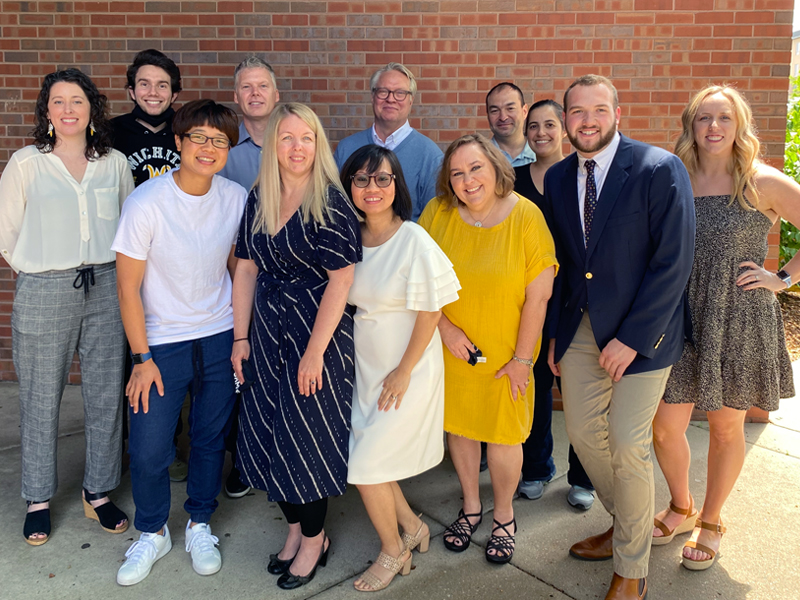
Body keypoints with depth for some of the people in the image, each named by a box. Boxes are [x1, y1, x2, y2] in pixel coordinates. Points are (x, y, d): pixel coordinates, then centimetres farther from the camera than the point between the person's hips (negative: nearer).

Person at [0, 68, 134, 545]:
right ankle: (39, 499, 25)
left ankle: (99, 493, 25)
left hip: (105, 289, 2)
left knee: (106, 396, 8)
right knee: (41, 400, 7)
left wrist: (107, 270, 8)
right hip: (44, 293, -2)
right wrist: (39, 271, 5)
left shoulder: (115, 163, 6)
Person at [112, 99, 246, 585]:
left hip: (220, 339, 3)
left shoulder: (236, 199, -4)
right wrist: (142, 358, -9)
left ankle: (200, 526, 36)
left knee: (211, 439, 13)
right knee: (149, 450, 1)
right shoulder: (146, 203, -15)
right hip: (162, 343, -2)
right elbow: (129, 287, -10)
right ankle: (153, 534, 29)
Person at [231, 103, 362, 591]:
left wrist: (314, 350, -19)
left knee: (306, 435, 4)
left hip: (318, 332, -6)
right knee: (269, 433, 13)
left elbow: (341, 280, -18)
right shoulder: (258, 199, 6)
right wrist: (241, 337, 6)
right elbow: (247, 269, 8)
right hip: (267, 333, 6)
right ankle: (295, 528, 34)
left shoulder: (330, 203, -13)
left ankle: (314, 540, 26)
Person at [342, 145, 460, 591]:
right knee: (364, 451, 11)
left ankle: (393, 552, 24)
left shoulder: (414, 240, -18)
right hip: (364, 365, 6)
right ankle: (413, 526, 36)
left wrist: (403, 372, -13)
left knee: (366, 463, -1)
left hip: (408, 368, -6)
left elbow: (430, 312, -15)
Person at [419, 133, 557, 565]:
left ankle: (503, 515, 35)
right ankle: (471, 507, 40)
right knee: (458, 426, 16)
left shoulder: (526, 217, -15)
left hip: (504, 353, -2)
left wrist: (522, 358, -13)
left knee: (503, 436, 9)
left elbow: (538, 296, -13)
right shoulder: (438, 213, -7)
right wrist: (444, 327, -13)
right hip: (451, 349, 3)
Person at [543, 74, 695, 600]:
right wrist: (556, 332, 8)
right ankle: (627, 525, 40)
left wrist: (631, 338, -17)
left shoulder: (660, 169, -12)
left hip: (640, 330, -5)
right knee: (584, 435, 12)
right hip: (579, 327, 6)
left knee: (628, 448, -1)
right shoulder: (557, 178, 6)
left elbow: (675, 262, -15)